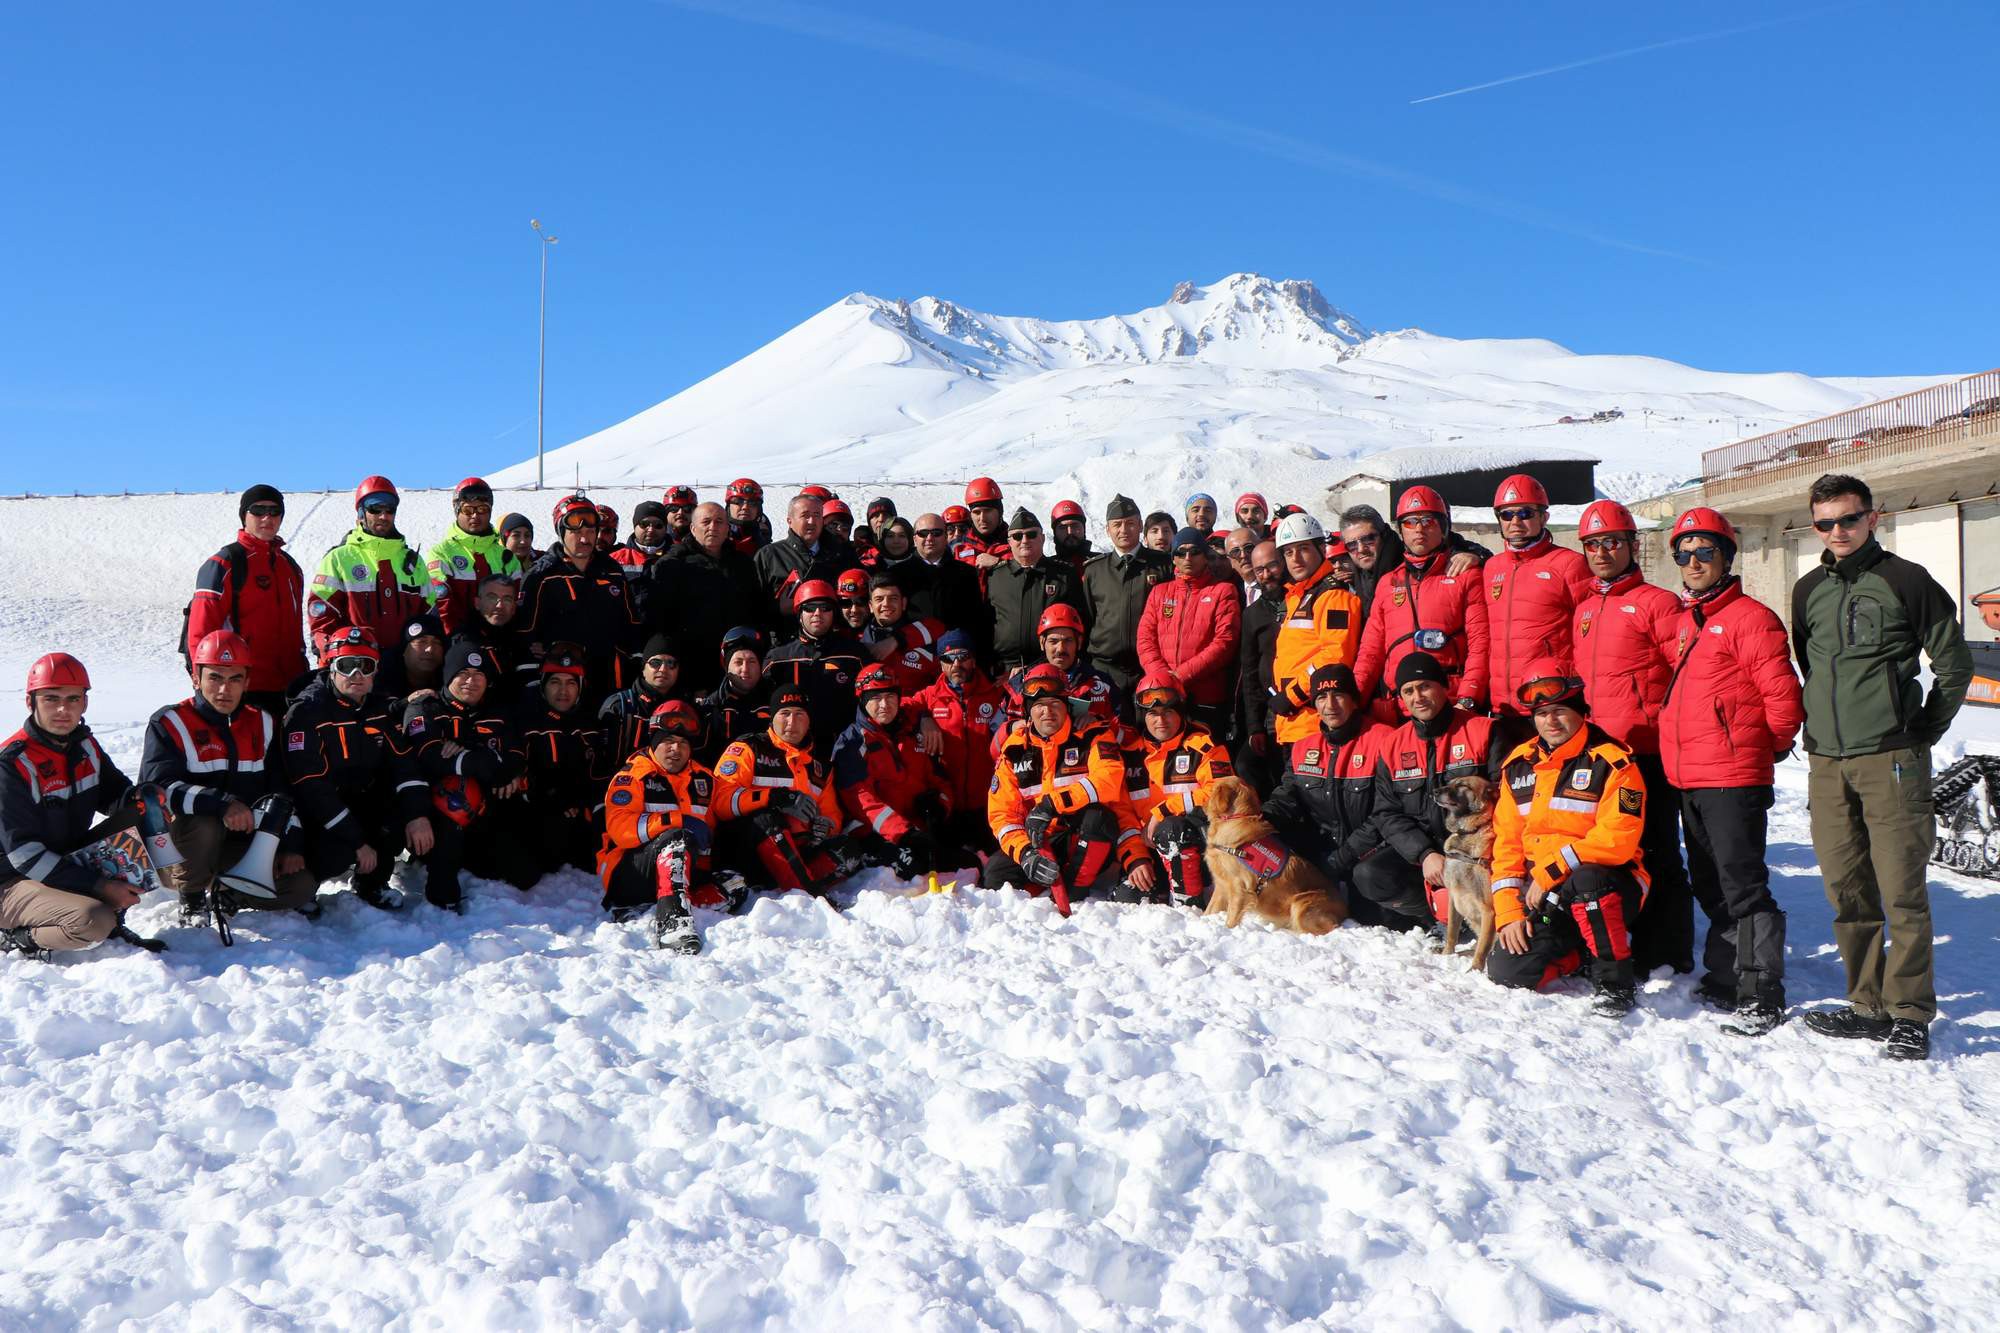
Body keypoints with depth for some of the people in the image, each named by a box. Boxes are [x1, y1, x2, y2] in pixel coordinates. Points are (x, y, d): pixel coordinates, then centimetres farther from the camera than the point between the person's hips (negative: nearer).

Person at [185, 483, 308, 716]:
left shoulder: (290, 566, 18)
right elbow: (200, 631, -10)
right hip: (242, 691, -7)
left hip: (287, 689, 7)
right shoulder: (224, 564, -5)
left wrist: (302, 677, 19)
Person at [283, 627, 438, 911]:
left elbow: (404, 760, -6)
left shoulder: (382, 708, 2)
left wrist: (418, 814, -24)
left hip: (364, 804, 6)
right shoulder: (307, 711, -18)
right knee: (339, 850, -31)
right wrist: (358, 842, -25)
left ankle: (372, 883, 3)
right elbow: (311, 787, -23)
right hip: (318, 813, -6)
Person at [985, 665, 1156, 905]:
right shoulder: (1014, 751, 4)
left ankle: (1073, 892, -20)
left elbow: (1107, 781, -23)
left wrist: (1050, 804, -31)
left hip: (1089, 844, -2)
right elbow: (1001, 813, -1)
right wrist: (1025, 853, -20)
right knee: (995, 875, -25)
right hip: (1040, 843, 2)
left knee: (1098, 816, -35)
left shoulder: (1092, 737, -4)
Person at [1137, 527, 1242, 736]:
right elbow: (1145, 638, 8)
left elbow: (1224, 642, -5)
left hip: (1208, 698, -3)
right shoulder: (1159, 591, 17)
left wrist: (1182, 674, -12)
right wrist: (1163, 676, -9)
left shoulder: (1223, 591, 6)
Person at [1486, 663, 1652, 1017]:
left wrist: (1550, 872, -22)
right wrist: (1509, 912, -3)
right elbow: (1507, 842, 7)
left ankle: (1615, 980, -20)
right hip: (1543, 896, 5)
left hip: (1608, 888, -5)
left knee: (1584, 877, -39)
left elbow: (1617, 839, -20)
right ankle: (1579, 950, 16)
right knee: (1506, 971, -14)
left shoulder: (1612, 762, -10)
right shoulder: (1518, 765, 7)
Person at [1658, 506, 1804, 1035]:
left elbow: (1783, 697, -13)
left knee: (1742, 886, -7)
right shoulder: (1682, 622, 15)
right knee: (1710, 887, 16)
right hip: (1686, 777, 8)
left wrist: (1763, 748, -1)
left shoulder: (1749, 617, -9)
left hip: (1733, 778, -8)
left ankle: (1762, 996, -1)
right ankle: (1723, 978, 27)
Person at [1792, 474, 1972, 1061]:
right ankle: (1869, 1005, 19)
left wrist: (1921, 733, 3)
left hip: (1890, 760, -5)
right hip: (1826, 764, 5)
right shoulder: (1809, 590, 13)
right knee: (1847, 890, 8)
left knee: (1901, 890, -6)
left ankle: (1910, 1013, 3)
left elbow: (1954, 664, 2)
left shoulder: (1906, 580, -2)